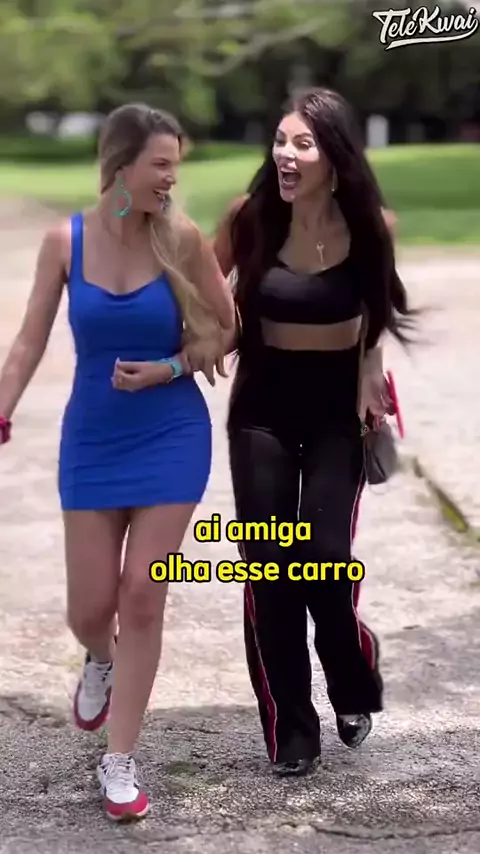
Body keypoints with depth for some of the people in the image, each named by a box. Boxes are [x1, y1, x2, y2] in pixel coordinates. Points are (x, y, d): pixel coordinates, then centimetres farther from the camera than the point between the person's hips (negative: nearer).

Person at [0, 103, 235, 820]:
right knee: (90, 607, 5)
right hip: (92, 439, 1)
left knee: (142, 597, 0)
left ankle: (119, 761, 14)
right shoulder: (65, 241, -6)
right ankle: (101, 661, 45)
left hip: (172, 436, -1)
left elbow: (227, 331, 0)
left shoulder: (182, 238, -9)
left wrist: (166, 369, -14)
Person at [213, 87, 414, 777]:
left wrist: (370, 373, -2)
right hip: (263, 402, 1)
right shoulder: (251, 215, -13)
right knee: (268, 566, 0)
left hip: (339, 402, -1)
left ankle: (354, 686, 24)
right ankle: (290, 732, 16)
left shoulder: (371, 224, -12)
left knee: (324, 556, -9)